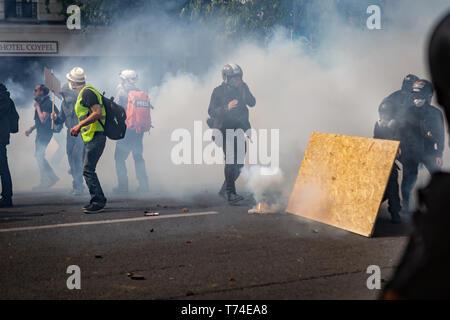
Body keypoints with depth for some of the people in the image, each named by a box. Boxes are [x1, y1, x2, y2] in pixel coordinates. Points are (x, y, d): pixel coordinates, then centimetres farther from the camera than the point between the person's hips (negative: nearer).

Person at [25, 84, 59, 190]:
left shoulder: (47, 103, -15)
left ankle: (44, 182, -7)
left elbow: (43, 119, -23)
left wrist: (37, 107, -13)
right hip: (40, 133, 10)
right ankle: (52, 177, 14)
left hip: (45, 133, -10)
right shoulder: (40, 102, 17)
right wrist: (31, 129, 19)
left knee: (39, 155, -11)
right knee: (39, 156, 10)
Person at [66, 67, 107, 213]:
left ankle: (98, 202, -9)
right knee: (87, 170, 12)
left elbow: (97, 113, -23)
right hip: (90, 137, 11)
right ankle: (97, 201, 17)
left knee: (88, 170, -12)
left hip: (95, 137, -11)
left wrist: (79, 125, -24)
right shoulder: (84, 93, 19)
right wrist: (78, 127, 25)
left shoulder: (87, 92, -13)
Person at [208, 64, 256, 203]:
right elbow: (211, 112, -13)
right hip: (224, 128, -5)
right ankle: (230, 193, -19)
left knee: (239, 162, 6)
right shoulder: (218, 91, -6)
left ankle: (224, 190, 23)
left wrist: (243, 91, -20)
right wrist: (227, 107, -28)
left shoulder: (243, 88, 6)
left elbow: (252, 103, -7)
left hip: (239, 128, 5)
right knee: (230, 159, -18)